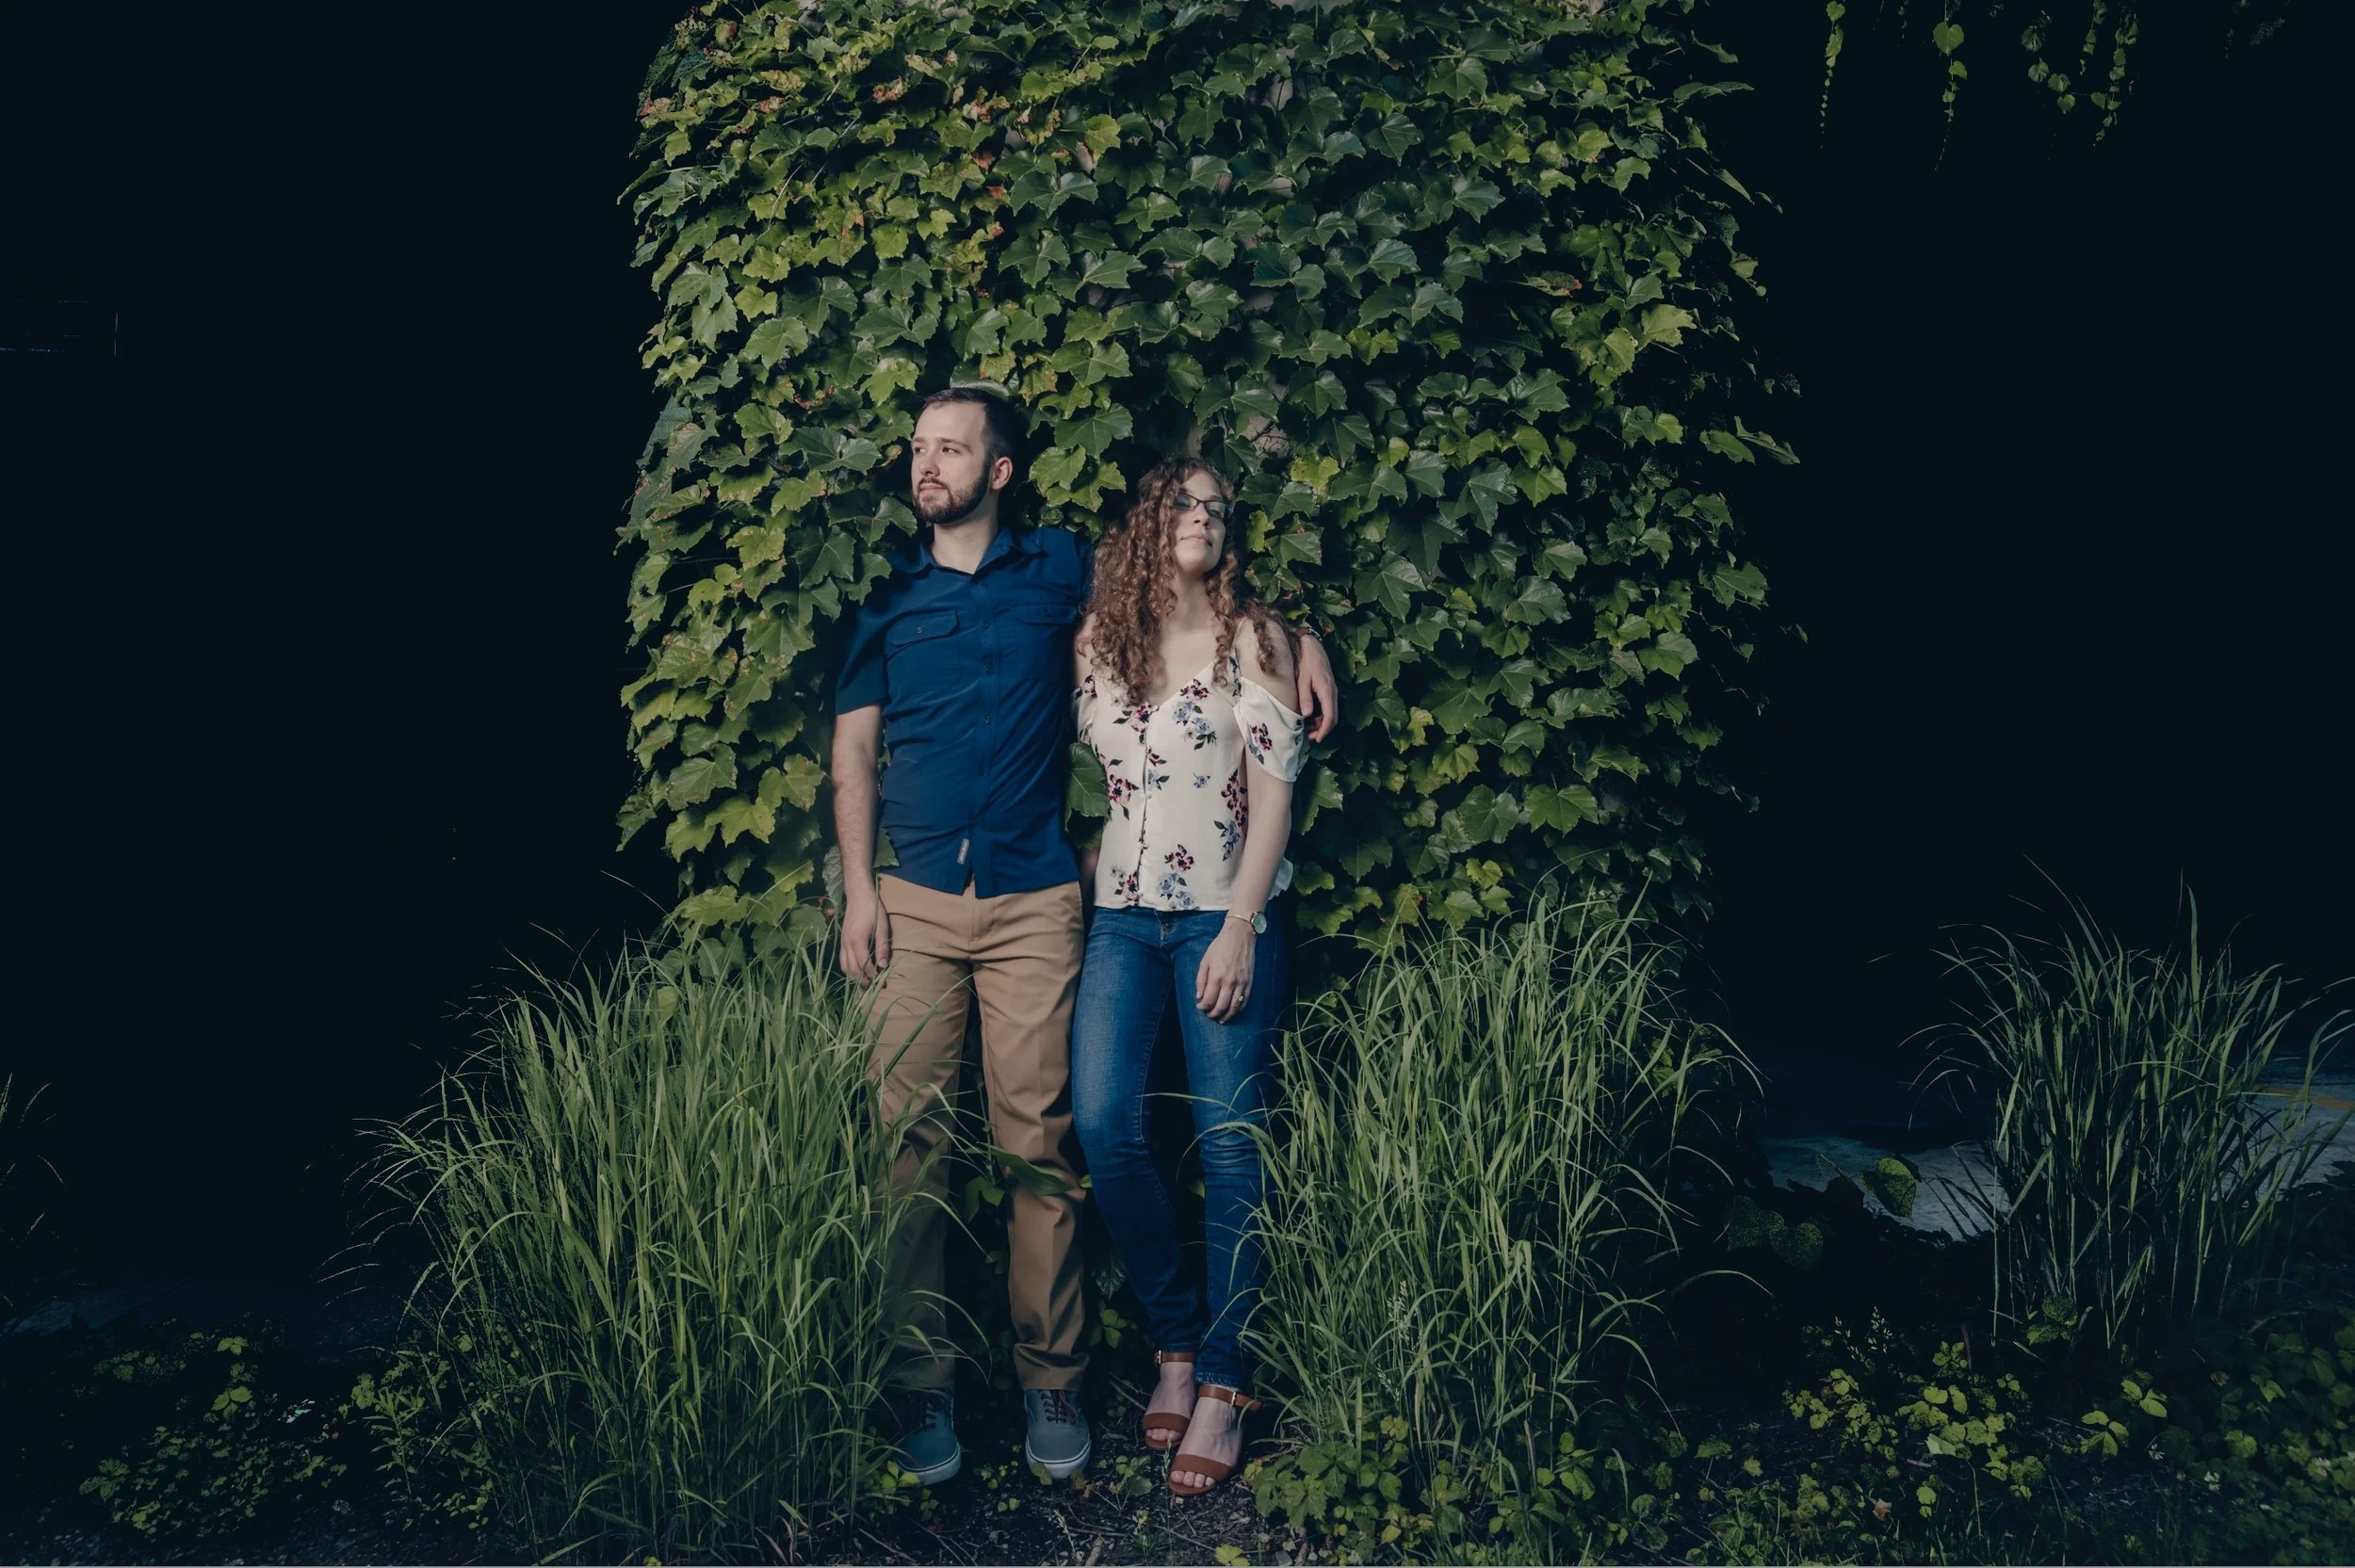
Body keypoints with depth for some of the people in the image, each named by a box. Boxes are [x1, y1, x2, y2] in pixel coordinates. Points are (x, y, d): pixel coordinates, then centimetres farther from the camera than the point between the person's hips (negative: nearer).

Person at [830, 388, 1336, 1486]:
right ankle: (921, 1382, 8)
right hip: (915, 902, 1)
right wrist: (858, 890, 1)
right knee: (909, 1141, -2)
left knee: (1038, 1145, -1)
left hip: (1035, 902, -1)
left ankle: (1048, 1376, 11)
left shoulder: (1061, 569, 8)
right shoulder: (884, 596, 11)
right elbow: (853, 750, 10)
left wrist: (1296, 631, 6)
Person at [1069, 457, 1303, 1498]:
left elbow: (1275, 793, -3)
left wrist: (1241, 926, -11)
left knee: (1229, 1140, -4)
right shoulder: (1096, 642, 11)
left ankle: (1222, 1381, 4)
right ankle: (1174, 1339, 8)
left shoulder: (1250, 639, 1)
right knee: (1103, 1123, -11)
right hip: (1123, 915, 3)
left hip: (1227, 914, -3)